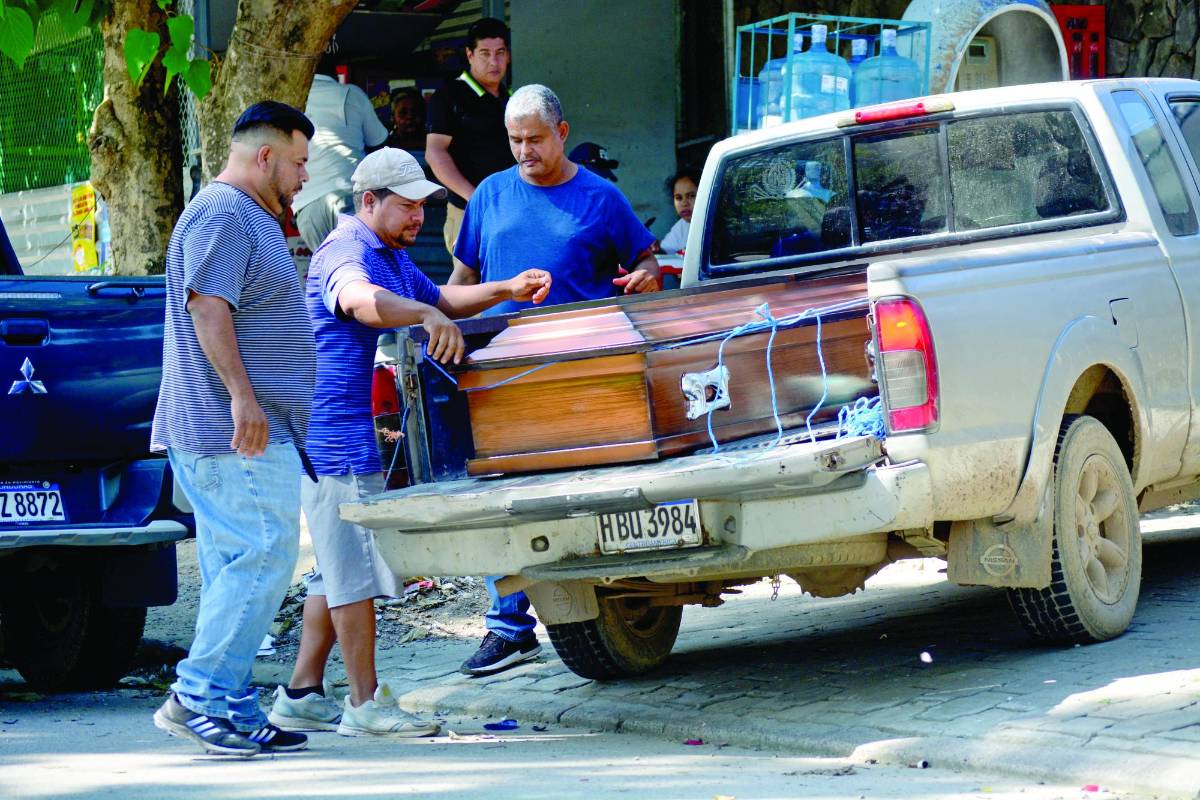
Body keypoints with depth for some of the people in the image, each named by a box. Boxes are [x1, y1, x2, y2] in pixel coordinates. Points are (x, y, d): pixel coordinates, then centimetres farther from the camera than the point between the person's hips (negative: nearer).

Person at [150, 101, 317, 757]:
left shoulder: (253, 219, 24)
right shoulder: (221, 215, -10)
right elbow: (206, 306, -20)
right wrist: (243, 396, -26)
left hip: (256, 429, 11)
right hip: (239, 432, -11)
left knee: (235, 567, 8)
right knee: (262, 556, -14)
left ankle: (230, 706, 8)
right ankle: (199, 695, -13)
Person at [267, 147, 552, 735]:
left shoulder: (393, 258, 20)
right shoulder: (346, 252, -13)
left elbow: (441, 299, 34)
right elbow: (359, 299, -36)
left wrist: (508, 290, 17)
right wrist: (428, 316, -52)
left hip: (368, 436, 11)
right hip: (339, 432, -11)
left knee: (340, 568, 13)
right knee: (355, 568, -8)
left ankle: (301, 694, 16)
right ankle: (365, 703, -6)